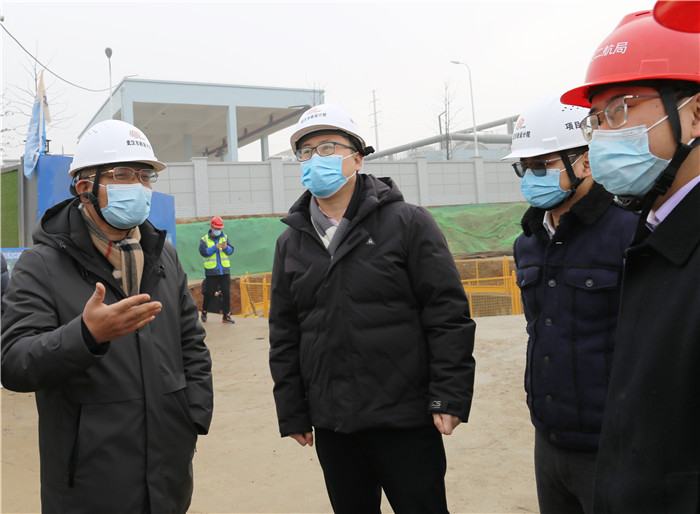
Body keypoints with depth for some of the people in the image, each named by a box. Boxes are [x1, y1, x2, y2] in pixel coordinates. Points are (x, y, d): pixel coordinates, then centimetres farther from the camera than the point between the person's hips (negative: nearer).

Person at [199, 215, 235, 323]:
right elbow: (203, 252, -13)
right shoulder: (204, 239, 2)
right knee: (209, 293, 2)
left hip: (225, 271, 3)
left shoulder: (225, 237, 11)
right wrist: (215, 247, -22)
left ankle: (226, 315, 7)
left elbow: (231, 250, 2)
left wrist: (226, 247, -19)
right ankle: (204, 312, 24)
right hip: (211, 272, -3)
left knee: (226, 293, 1)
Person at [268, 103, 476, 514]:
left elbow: (448, 314, -9)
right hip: (332, 426, 4)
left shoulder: (408, 223, -5)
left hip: (405, 420, -4)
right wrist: (292, 414, 8)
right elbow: (284, 335, 10)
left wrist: (450, 398, -13)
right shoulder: (291, 243, 8)